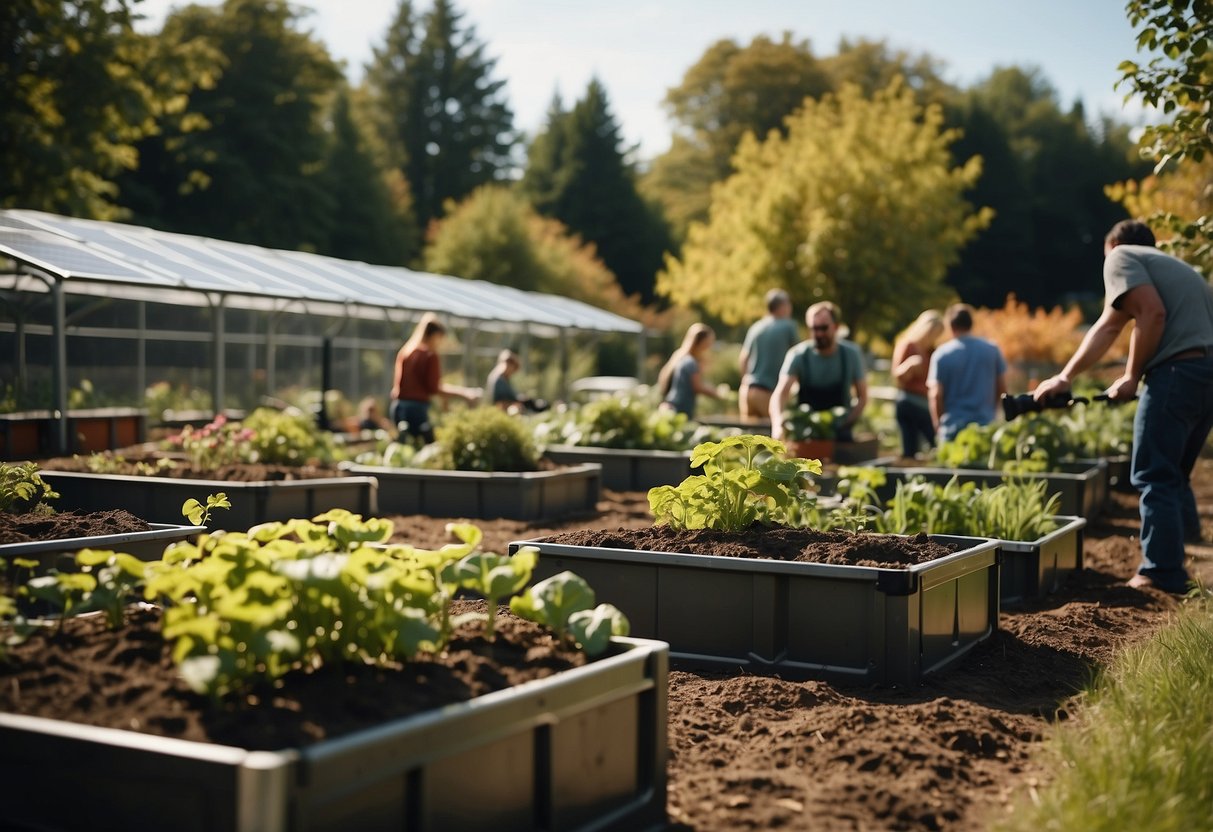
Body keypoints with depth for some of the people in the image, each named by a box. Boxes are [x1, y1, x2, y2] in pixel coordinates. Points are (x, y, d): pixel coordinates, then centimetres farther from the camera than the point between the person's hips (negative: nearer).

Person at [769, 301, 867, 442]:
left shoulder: (851, 353, -8)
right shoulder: (798, 355, -14)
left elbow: (862, 397, -2)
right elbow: (780, 393, -27)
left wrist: (844, 425, -17)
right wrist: (777, 424, -48)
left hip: (840, 435, 1)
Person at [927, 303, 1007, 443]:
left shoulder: (941, 355, -6)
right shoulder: (992, 350, 2)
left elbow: (935, 394, -9)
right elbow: (1002, 388, 8)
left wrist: (938, 425, 3)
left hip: (953, 427, -2)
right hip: (986, 424, 2)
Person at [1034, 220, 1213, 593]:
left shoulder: (1122, 255, 6)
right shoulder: (1171, 267, 31)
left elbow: (1153, 313, -13)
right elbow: (1108, 327, 30)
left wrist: (1132, 376, -4)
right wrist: (1065, 377, 29)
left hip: (1179, 370, -9)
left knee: (1153, 476, -2)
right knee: (1175, 474, 19)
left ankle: (1162, 573, -1)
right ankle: (1181, 551, 21)